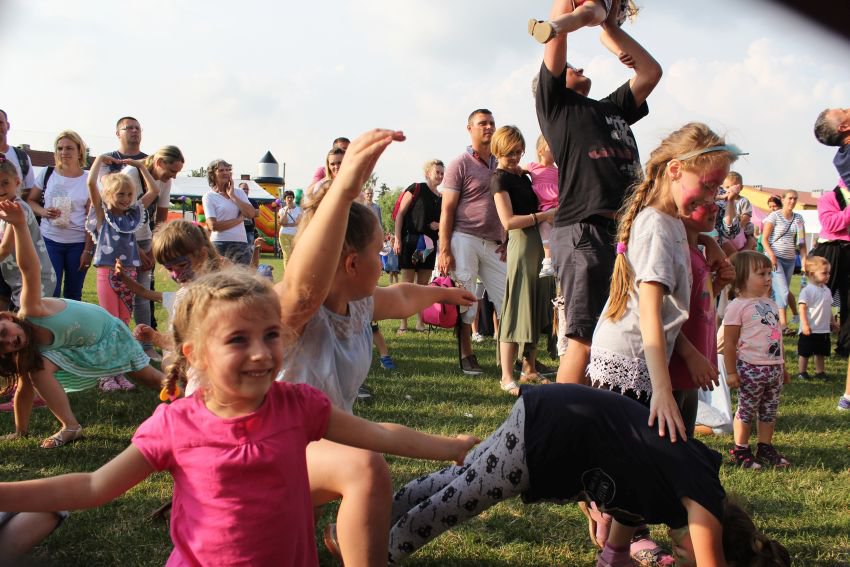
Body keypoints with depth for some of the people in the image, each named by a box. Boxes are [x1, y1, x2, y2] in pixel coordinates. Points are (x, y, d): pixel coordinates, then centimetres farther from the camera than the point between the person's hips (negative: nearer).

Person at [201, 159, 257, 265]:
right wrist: (239, 219, -4)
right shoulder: (209, 196, 1)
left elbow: (251, 214, -2)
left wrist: (233, 196, -2)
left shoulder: (239, 193, 14)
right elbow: (213, 225, -11)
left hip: (241, 243, 3)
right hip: (219, 244, -3)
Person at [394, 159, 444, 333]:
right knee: (407, 283, -2)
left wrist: (439, 225, -2)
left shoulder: (441, 198, 13)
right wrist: (397, 239, -13)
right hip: (410, 240, -5)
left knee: (423, 284, 7)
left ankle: (420, 322, 14)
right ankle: (403, 323, 3)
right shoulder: (416, 189, -3)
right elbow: (400, 214, -6)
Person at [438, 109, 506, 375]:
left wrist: (506, 242, 9)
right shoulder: (460, 164, -1)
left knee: (508, 297, 1)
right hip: (464, 240, -5)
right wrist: (444, 250, -12)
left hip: (493, 244, 5)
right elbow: (447, 210, -5)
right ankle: (466, 356, 8)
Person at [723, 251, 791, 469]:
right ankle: (740, 450, 13)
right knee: (746, 410, 2)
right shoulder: (737, 306, -12)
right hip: (751, 368, -7)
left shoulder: (770, 304, 13)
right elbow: (729, 342, -13)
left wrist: (782, 366, 22)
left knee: (770, 411, 14)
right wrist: (731, 372, -14)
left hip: (773, 368, 7)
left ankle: (765, 448, 26)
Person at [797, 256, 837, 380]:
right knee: (805, 353, 4)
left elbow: (829, 308, 18)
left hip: (824, 329, 7)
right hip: (810, 330, -7)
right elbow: (802, 308, -19)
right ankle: (802, 372, 16)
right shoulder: (807, 291, -15)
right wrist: (805, 325, -24)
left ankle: (819, 371, 26)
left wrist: (833, 321, 19)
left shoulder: (827, 290, 8)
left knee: (821, 352, 15)